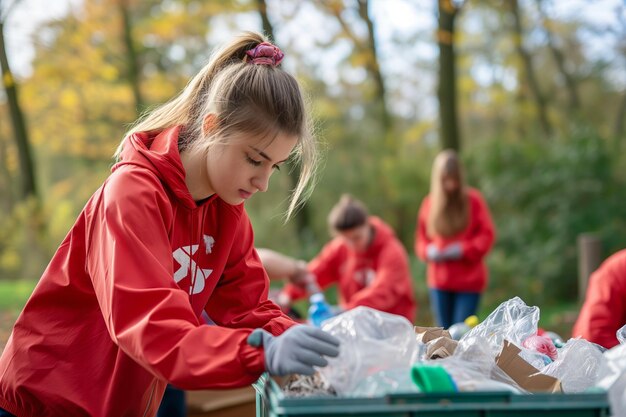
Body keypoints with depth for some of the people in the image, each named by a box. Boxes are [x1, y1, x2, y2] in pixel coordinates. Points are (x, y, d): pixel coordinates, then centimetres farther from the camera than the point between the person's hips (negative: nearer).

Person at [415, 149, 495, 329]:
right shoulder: (429, 203, 5)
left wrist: (463, 250, -16)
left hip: (469, 281, -3)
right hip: (439, 281, 3)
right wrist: (429, 251, -9)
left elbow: (487, 235, -4)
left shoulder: (474, 200, -4)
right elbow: (421, 238, 12)